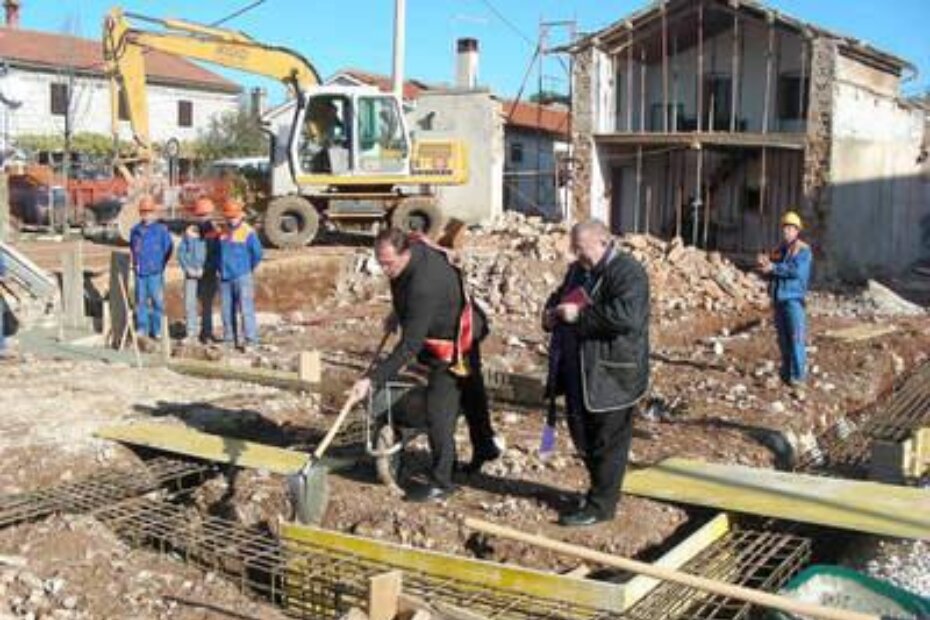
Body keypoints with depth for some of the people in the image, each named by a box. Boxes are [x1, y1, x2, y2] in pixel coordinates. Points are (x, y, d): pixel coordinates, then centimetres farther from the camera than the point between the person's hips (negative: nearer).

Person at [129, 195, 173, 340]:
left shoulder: (161, 229, -2)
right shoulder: (135, 230, 9)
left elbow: (168, 248, 4)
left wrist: (160, 264, 4)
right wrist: (135, 262, 15)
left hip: (155, 272, -4)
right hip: (140, 272, 4)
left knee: (157, 301, -2)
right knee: (141, 301, 7)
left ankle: (157, 330, 5)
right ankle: (142, 329, 15)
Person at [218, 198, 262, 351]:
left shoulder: (248, 232, -8)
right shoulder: (223, 232, 10)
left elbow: (257, 254, -6)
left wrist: (248, 269, 6)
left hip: (242, 277, -6)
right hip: (225, 278, 6)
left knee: (245, 309, -10)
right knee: (227, 310, 9)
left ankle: (250, 340, -9)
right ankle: (229, 339, 17)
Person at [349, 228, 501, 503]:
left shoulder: (423, 287, -41)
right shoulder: (415, 247, -14)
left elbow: (409, 346, -41)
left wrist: (373, 379, -43)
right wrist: (399, 314, 9)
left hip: (453, 345, -10)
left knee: (439, 413, -6)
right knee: (470, 394, 28)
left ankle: (440, 483, 6)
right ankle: (486, 445, 50)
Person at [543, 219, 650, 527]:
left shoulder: (627, 272, -15)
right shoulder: (578, 270, 14)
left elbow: (628, 316, -29)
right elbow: (559, 296, 30)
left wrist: (580, 314, -26)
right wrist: (552, 313, 6)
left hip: (610, 374, -9)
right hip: (578, 372, 9)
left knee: (607, 441, 2)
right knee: (582, 435, 17)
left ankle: (600, 505, 12)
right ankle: (601, 489, 35)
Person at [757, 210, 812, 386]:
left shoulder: (803, 250, -4)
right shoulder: (778, 250, 16)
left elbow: (796, 270, -20)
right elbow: (769, 273, 15)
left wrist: (774, 267, -17)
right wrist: (764, 265, -7)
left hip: (793, 298, -6)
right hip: (778, 298, 7)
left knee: (796, 337, -8)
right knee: (783, 338, 11)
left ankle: (798, 375, -6)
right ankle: (786, 372, 19)